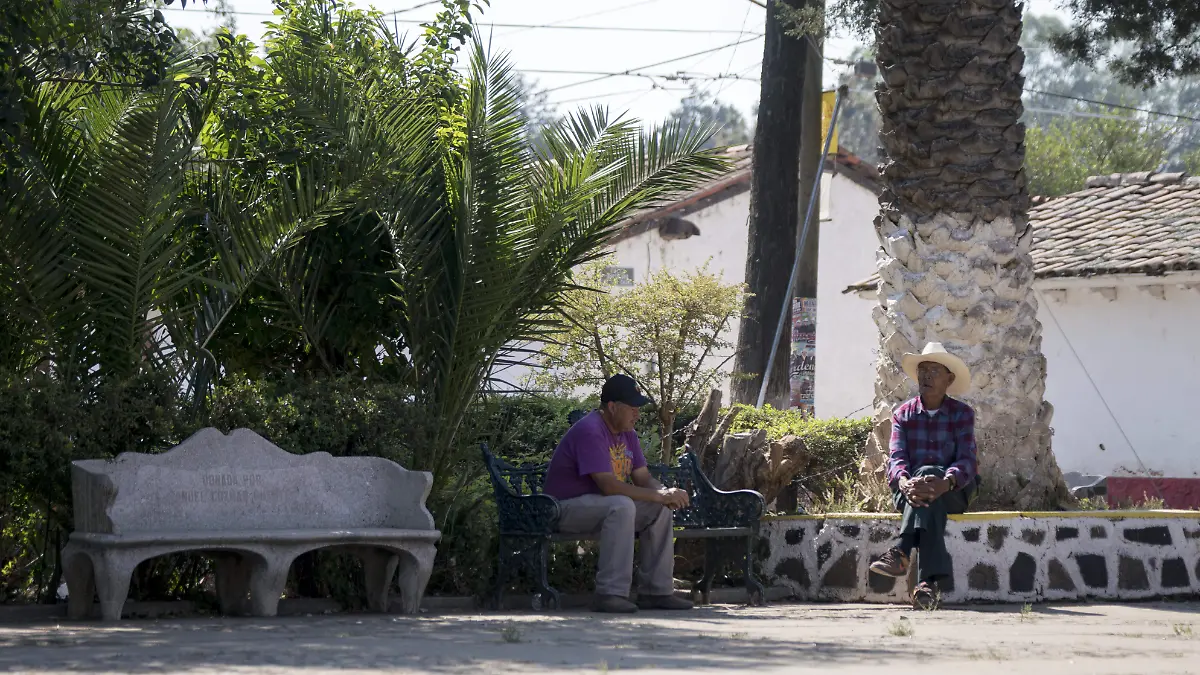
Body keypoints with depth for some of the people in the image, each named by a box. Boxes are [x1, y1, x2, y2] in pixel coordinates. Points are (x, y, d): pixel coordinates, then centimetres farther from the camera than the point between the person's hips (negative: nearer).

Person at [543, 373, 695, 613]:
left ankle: (656, 591, -2)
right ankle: (611, 594, -38)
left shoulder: (627, 433, 9)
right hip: (568, 508, -10)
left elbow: (644, 478, 8)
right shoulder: (590, 431, -23)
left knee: (660, 509, -3)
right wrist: (659, 496, -28)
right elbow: (608, 486, -30)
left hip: (603, 503, 10)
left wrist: (666, 494, -16)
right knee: (621, 506, -36)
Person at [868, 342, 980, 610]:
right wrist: (905, 483, -34)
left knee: (928, 473, -37)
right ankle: (929, 582, -55)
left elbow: (966, 461, -12)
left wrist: (944, 483, -37)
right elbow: (896, 458, -7)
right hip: (910, 490, 2)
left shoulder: (962, 414, 2)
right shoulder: (903, 414, 8)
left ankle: (901, 552, -51)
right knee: (928, 502, -36)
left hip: (954, 491, -2)